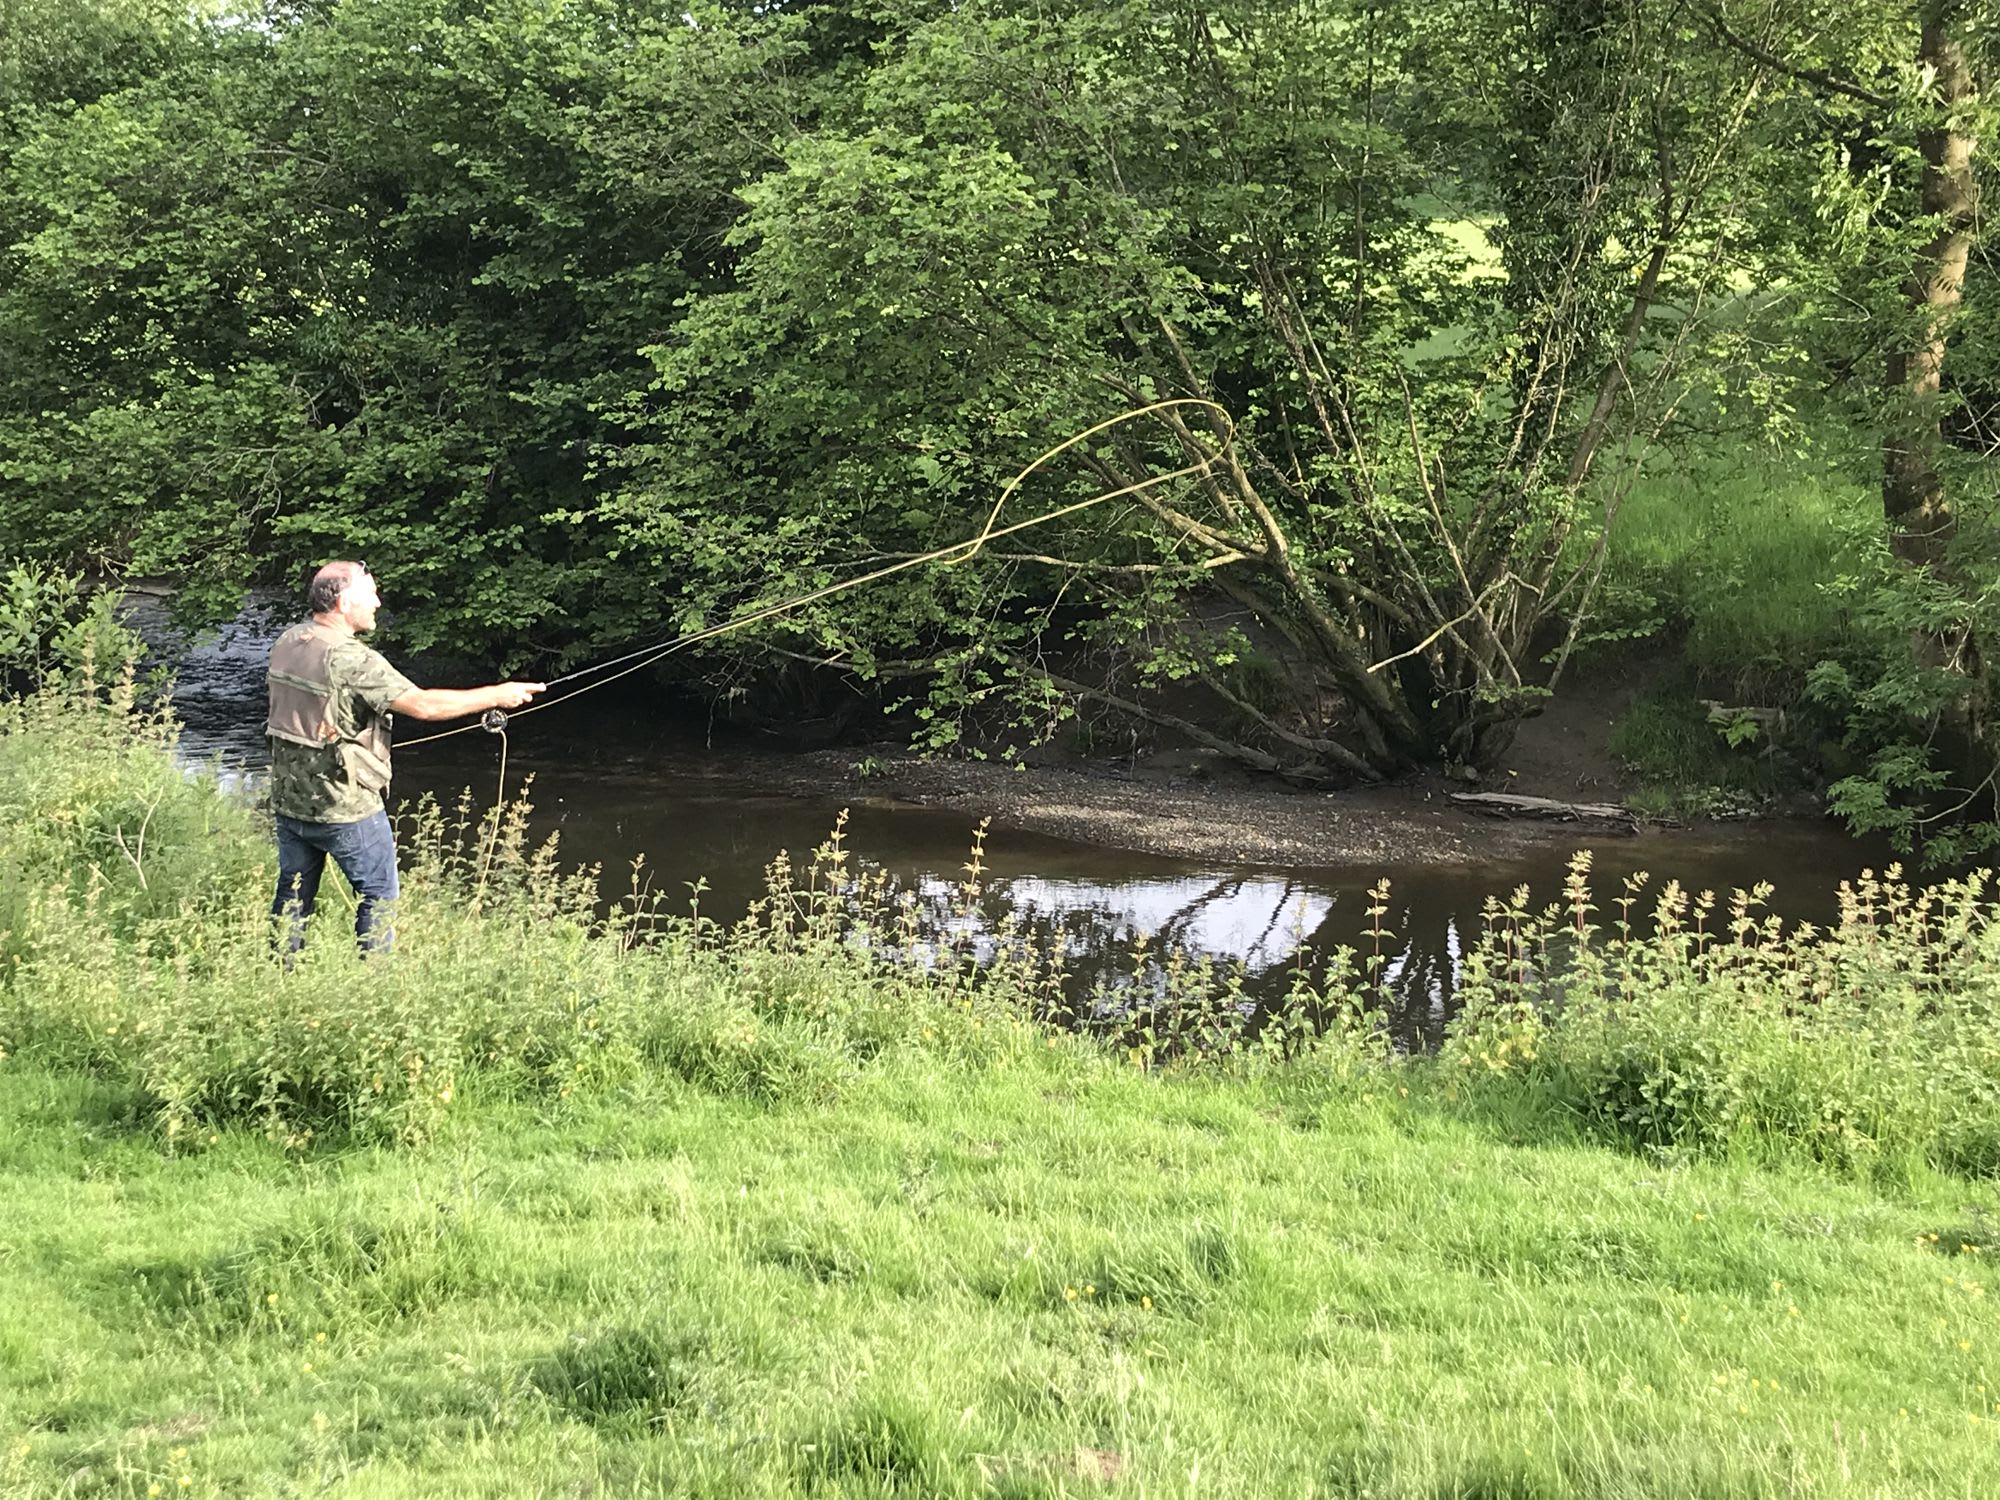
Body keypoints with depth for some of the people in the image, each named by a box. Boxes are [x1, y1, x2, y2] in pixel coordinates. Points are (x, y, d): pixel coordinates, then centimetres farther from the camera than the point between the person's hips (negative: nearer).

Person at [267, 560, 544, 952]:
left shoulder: (286, 643, 3)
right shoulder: (352, 659, -21)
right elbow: (423, 705, -22)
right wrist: (497, 696, -14)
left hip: (288, 798, 7)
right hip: (345, 807, -7)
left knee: (293, 896, 15)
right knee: (378, 894, 7)